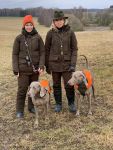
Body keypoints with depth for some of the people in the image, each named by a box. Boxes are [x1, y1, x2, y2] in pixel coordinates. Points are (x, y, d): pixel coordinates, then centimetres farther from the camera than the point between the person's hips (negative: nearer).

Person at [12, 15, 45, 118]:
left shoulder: (38, 37, 1)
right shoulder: (19, 38, -1)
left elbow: (42, 52, 1)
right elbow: (15, 54, 0)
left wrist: (41, 66, -10)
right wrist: (16, 69, -6)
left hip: (35, 68, 2)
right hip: (23, 69, -2)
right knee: (22, 89, -1)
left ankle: (32, 107, 28)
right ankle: (19, 110, 12)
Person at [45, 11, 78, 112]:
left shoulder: (70, 32, -2)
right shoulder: (50, 33, -1)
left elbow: (74, 49, -1)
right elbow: (47, 50, 3)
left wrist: (73, 64, -8)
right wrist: (47, 65, 3)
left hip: (67, 63, -1)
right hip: (54, 64, 1)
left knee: (69, 85, 1)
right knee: (56, 85, 10)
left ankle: (71, 103, 21)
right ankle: (58, 104, 27)